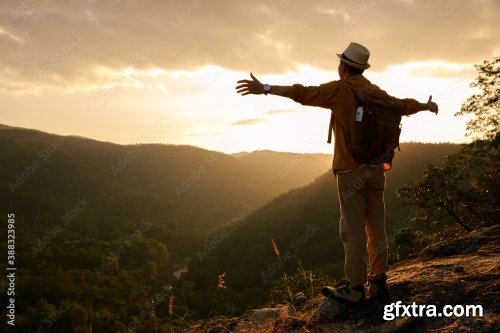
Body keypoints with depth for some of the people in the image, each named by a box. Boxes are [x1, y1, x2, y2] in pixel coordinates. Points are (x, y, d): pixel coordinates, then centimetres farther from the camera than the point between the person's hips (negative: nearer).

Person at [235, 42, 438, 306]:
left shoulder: (340, 89, -6)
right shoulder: (376, 93, 12)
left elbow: (303, 94, -18)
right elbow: (405, 105, 27)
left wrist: (264, 89, -21)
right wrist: (428, 106, 48)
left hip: (351, 169, -6)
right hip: (376, 168, 6)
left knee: (353, 230, -3)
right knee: (376, 227, 9)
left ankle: (355, 289, 1)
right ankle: (378, 283, 17)